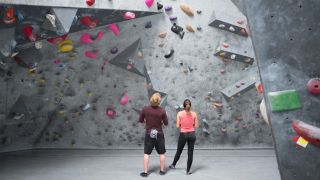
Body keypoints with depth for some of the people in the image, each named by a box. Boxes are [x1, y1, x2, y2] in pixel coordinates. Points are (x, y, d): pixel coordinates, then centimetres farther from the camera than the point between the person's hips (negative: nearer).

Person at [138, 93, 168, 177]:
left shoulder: (145, 109, -10)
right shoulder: (162, 111, -13)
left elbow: (140, 120, 2)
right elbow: (166, 123, -4)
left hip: (149, 135, 0)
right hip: (159, 135, 0)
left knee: (146, 154, 11)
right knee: (161, 153, 15)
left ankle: (145, 172, 14)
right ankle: (162, 170, 25)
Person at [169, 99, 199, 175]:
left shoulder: (180, 113, -7)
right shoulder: (194, 114, -2)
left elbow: (178, 126, -6)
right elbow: (196, 126, 0)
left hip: (183, 134, -1)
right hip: (192, 134, 1)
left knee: (179, 151, 18)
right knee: (190, 153, 9)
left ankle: (173, 165, 38)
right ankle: (188, 170, 16)